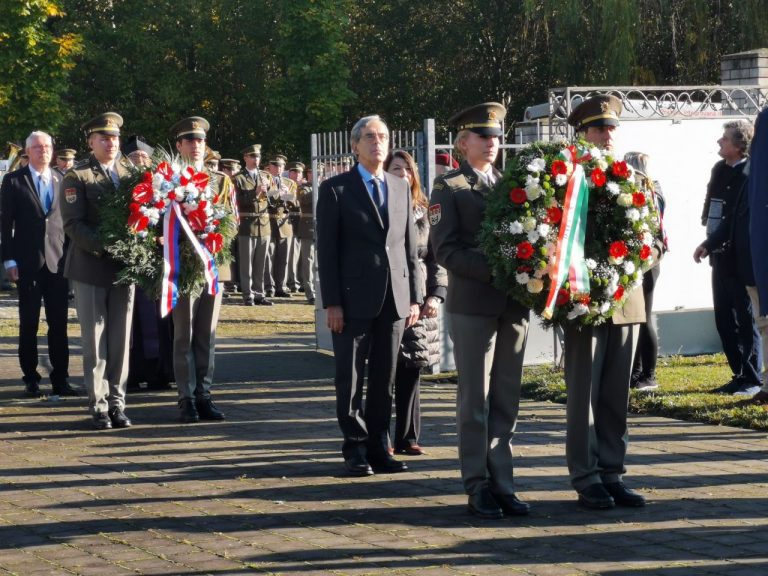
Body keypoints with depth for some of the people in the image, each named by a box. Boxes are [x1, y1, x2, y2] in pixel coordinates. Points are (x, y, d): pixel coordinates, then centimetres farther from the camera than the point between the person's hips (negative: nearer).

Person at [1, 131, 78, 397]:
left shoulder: (62, 180, 8)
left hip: (58, 260, 2)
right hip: (28, 262, -2)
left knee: (59, 323, 3)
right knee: (29, 323, 4)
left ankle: (60, 379, 8)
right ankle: (31, 378, 13)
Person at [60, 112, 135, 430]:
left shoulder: (131, 173, 10)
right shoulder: (76, 177, -3)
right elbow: (73, 224, -11)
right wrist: (104, 246, -23)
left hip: (125, 265, 4)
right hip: (90, 269, -4)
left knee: (121, 339, 6)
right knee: (95, 341, 1)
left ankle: (117, 403, 12)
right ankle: (98, 406, 7)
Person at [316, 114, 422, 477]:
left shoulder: (401, 188, 13)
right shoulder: (335, 189, -1)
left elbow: (410, 247, 13)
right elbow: (326, 250, -5)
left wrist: (414, 297, 7)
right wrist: (331, 303, -11)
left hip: (394, 299, 4)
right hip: (354, 298, -4)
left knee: (384, 378, 8)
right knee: (350, 379, 2)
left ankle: (379, 448, 15)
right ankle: (355, 450, 11)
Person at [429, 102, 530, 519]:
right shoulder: (448, 187, 2)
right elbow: (445, 249, -7)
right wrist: (492, 270, -18)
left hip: (514, 302, 5)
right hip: (472, 304, -5)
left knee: (506, 399, 5)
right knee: (475, 399, -1)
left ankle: (501, 483, 10)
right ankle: (478, 487, 4)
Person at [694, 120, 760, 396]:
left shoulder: (748, 176, -15)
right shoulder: (720, 169, 10)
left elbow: (736, 218, -19)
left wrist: (707, 245, -20)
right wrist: (710, 244, 3)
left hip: (740, 259, -8)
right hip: (721, 257, 8)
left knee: (745, 320, -1)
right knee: (724, 320, 11)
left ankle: (752, 379, 6)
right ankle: (740, 375, 20)